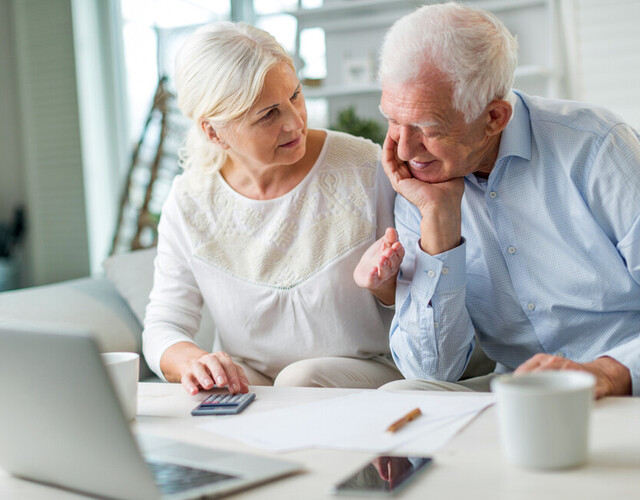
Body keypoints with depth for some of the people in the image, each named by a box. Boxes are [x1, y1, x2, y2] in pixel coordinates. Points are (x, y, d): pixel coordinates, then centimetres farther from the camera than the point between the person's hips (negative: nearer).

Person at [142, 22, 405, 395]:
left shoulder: (366, 170, -11)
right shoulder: (189, 201, -5)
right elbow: (164, 325, -3)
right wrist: (191, 361, -27)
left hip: (368, 369, 0)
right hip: (248, 380, 1)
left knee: (302, 379, -33)